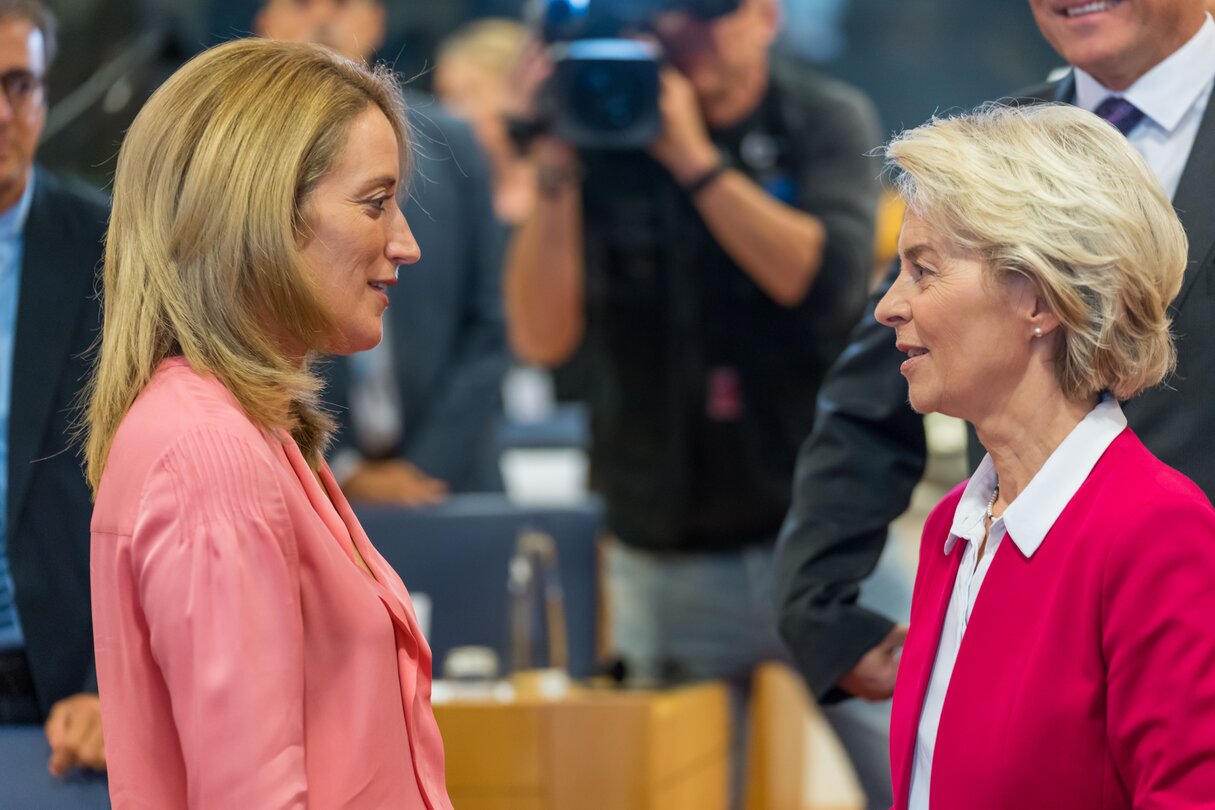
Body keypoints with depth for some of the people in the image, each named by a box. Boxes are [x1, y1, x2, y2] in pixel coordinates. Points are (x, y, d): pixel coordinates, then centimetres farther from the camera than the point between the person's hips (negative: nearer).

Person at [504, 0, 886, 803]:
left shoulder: (829, 121, 2)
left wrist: (692, 155, -19)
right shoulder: (606, 141, 2)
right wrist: (555, 170, -16)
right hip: (666, 566, 1)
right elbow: (542, 337, -6)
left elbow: (828, 281, -16)